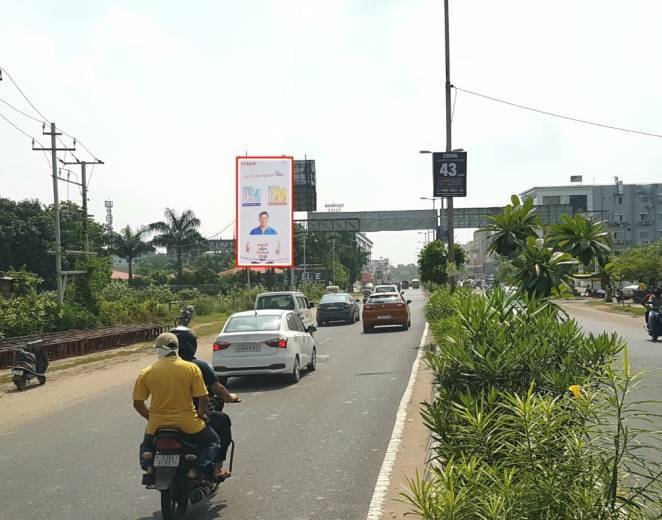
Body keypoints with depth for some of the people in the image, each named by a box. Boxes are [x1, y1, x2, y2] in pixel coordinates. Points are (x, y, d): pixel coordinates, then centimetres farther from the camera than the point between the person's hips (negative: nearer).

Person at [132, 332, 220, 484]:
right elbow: (203, 399, -9)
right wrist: (201, 415, 11)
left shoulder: (146, 373, -3)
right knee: (213, 442, 24)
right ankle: (200, 469, -4)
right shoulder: (192, 368, -8)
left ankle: (148, 465, 0)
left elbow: (138, 403, 1)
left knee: (146, 446, 33)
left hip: (157, 425, 2)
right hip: (188, 424, -2)